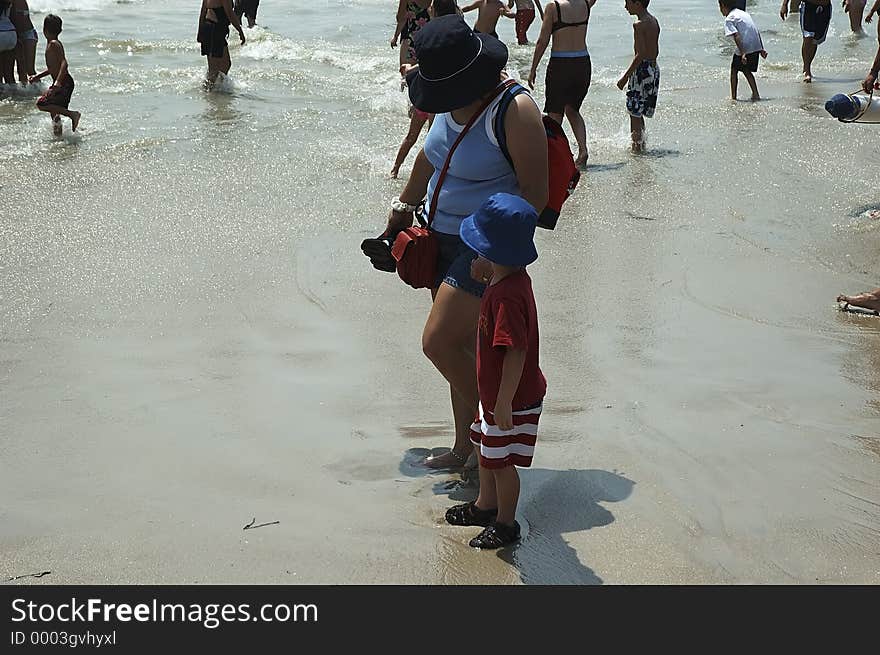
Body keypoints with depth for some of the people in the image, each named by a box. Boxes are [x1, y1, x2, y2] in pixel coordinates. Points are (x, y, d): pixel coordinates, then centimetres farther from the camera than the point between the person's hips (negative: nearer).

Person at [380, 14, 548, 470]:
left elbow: (535, 191, -21)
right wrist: (404, 207, 28)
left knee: (438, 342, -12)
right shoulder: (454, 100, 3)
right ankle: (465, 448, 26)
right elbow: (431, 154, 21)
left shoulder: (515, 110, -21)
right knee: (462, 347, 13)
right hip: (445, 236, 8)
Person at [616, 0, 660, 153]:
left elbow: (641, 54, -21)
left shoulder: (639, 24, -16)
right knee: (639, 113, 18)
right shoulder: (654, 22, 11)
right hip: (654, 69, 9)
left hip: (642, 70, -9)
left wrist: (625, 76, -19)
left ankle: (637, 147, -1)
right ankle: (642, 144, 24)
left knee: (634, 113, -2)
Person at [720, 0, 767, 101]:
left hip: (744, 48, -7)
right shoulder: (743, 13, 21)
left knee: (734, 70, 12)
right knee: (746, 71, 22)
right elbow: (756, 31, 19)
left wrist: (742, 54, -24)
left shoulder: (729, 19, -4)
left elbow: (737, 37, -18)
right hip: (757, 47, 7)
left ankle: (733, 97, 14)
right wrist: (761, 49, 20)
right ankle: (755, 94, 14)